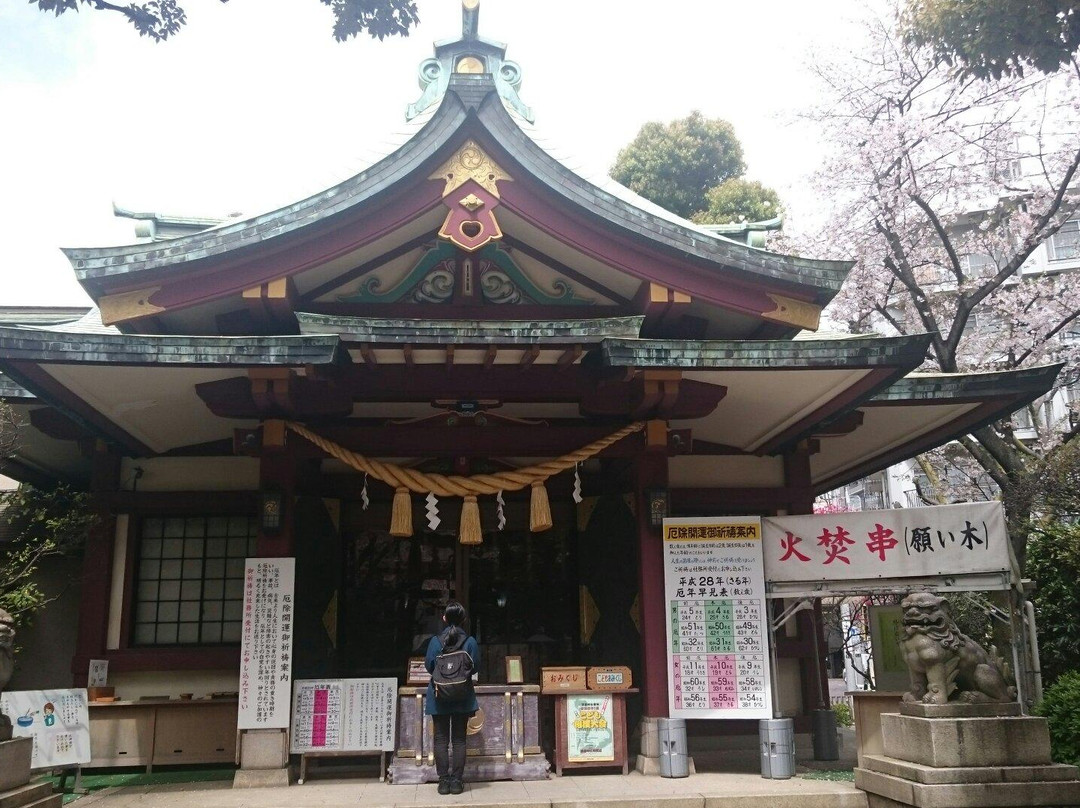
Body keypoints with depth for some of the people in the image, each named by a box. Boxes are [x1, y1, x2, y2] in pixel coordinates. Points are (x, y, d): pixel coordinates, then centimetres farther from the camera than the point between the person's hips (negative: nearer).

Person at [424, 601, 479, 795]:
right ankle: (457, 781, 6)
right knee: (459, 739, 7)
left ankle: (443, 781, 6)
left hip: (439, 697, 0)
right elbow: (476, 666, -4)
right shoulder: (470, 641, -7)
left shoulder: (436, 640, -7)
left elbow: (428, 666, -5)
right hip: (462, 697, 0)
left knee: (441, 739, 7)